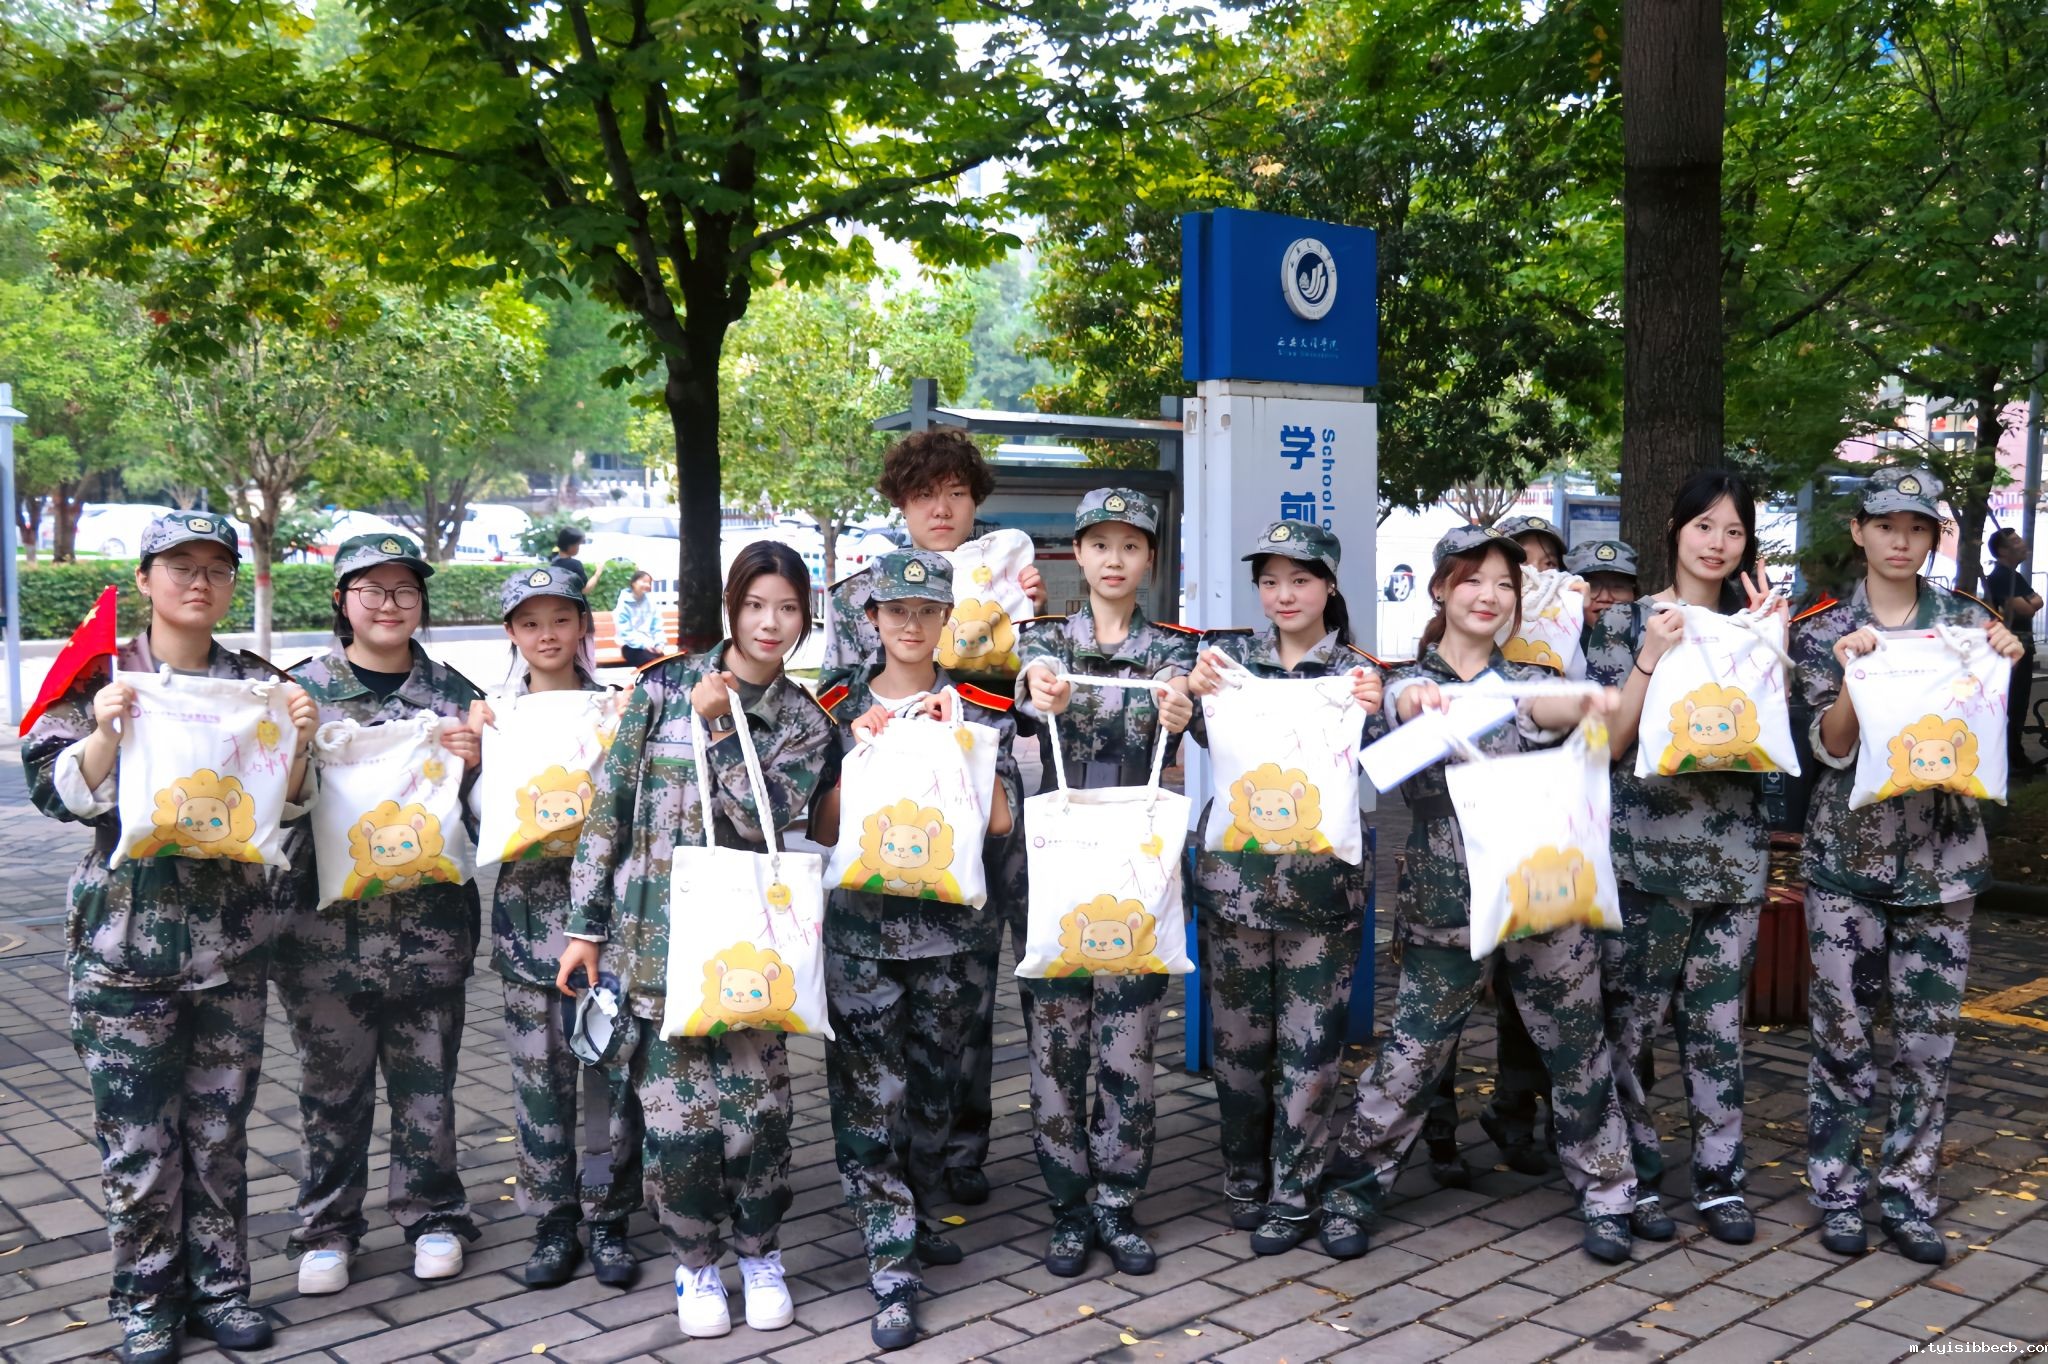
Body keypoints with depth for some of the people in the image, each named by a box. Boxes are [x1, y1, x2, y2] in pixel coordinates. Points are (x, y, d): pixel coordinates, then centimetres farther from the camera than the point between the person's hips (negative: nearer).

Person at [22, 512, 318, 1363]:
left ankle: (219, 1286, 25)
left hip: (233, 939, 2)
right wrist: (106, 733, -22)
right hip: (125, 936, -2)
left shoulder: (258, 682, 5)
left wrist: (299, 744, -12)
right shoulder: (101, 677, 0)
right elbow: (56, 791, -6)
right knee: (137, 1137, 4)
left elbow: (285, 808, 6)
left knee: (220, 1130, 10)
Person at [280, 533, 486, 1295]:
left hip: (431, 928, 1)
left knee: (426, 1081, 11)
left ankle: (434, 1216, 27)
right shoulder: (303, 689, 2)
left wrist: (473, 764, -10)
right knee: (333, 1087, 9)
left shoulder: (454, 694, 6)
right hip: (328, 927, -1)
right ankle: (327, 1228, 25)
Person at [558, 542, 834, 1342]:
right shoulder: (664, 687, 0)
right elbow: (609, 807, 2)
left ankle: (759, 1253, 25)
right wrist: (584, 924, 1)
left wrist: (720, 727, -15)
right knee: (677, 1113, 1)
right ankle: (695, 1261, 23)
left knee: (757, 1108, 1)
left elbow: (761, 822, -10)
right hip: (656, 935, -1)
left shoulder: (805, 723, 4)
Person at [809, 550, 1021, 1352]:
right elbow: (823, 829, -1)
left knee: (930, 1085, 14)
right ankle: (893, 1271, 0)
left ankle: (919, 1221, 34)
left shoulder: (981, 711, 3)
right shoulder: (839, 711, 2)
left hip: (952, 927, 1)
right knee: (868, 1097, -5)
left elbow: (1002, 819, -6)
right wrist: (861, 754, -13)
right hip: (861, 929, -1)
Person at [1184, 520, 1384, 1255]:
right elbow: (1211, 738, -7)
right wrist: (1197, 691, -28)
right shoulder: (1233, 654, 7)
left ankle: (1294, 1194, 14)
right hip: (1234, 870, 2)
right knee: (1238, 1033, 10)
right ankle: (1245, 1178, 26)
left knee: (1309, 1041, 2)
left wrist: (1369, 713, -30)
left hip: (1320, 881, -1)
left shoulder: (1356, 670, 3)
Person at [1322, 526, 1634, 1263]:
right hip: (1446, 903, -2)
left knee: (1577, 1046, 7)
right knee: (1411, 1053, 0)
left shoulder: (1529, 678, 8)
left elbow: (1544, 708, -16)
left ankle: (1606, 1193, 24)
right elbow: (1415, 708, -20)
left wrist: (1591, 703, -40)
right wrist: (1420, 702, -45)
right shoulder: (1411, 681, 4)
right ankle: (1357, 1188, 17)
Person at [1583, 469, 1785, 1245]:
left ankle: (1719, 1178, 20)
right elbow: (1609, 744, -4)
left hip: (1734, 854, 3)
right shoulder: (1625, 623, 2)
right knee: (1632, 1019, 0)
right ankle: (1636, 1177, 14)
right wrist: (1651, 656, -13)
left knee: (1719, 1022, 9)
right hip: (1646, 852, -3)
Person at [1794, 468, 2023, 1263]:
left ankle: (1909, 1197, 16)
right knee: (1842, 1032, 3)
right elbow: (1832, 748, -7)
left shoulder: (1968, 623, 6)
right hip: (1846, 855, -1)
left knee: (1928, 1036, 4)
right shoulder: (1824, 631, 1)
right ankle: (1838, 1194, 15)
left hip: (1941, 858, 2)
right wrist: (1853, 673, -22)